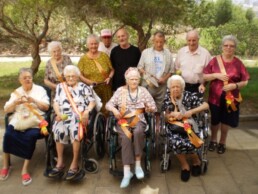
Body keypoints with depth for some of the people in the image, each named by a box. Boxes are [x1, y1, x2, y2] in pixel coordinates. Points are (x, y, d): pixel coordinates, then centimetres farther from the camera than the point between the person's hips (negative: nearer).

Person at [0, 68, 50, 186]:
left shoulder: (40, 90, 10)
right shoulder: (16, 92, 18)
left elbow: (46, 107, 1)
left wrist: (34, 101, -14)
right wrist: (15, 102, -10)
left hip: (35, 122, -2)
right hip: (18, 121, 3)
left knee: (30, 136, -32)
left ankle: (25, 169, -23)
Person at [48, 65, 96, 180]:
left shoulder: (84, 87, 13)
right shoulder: (60, 87, 21)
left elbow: (92, 102, 4)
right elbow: (56, 102, 14)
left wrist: (87, 112, -15)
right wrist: (58, 113, -5)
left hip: (79, 116, -2)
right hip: (64, 116, 2)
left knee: (75, 129, -34)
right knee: (59, 129, -30)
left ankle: (75, 164, -26)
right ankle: (60, 162, -20)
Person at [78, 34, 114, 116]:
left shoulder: (104, 56, 10)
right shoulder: (83, 59, 6)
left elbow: (112, 70, 14)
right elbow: (79, 74, 0)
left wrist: (109, 77, -5)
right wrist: (89, 82, -13)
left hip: (105, 90, 1)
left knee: (106, 111, 1)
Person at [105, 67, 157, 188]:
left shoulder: (143, 91, 12)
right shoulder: (120, 90, 10)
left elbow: (154, 108, 10)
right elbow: (109, 104, 6)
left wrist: (148, 107, -13)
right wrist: (114, 110, -16)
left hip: (138, 120, 1)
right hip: (123, 120, 0)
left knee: (138, 132, -35)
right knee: (126, 137, -32)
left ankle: (138, 164, -22)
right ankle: (127, 172, -29)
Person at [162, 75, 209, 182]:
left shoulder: (190, 96, 0)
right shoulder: (168, 98, 4)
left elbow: (206, 105, -4)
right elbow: (166, 117, 7)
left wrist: (191, 112, -14)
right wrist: (172, 114, -16)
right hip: (174, 128, 1)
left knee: (188, 144, -29)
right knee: (176, 143, -31)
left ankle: (196, 161, 7)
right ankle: (184, 165, -2)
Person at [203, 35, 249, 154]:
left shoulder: (238, 63, -4)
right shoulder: (215, 60, -3)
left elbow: (245, 81, -2)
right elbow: (204, 77, -2)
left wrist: (234, 85, -19)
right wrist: (216, 75, -17)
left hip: (230, 98, 0)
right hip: (215, 97, 0)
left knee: (226, 121, 11)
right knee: (215, 120, 13)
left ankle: (222, 143, 32)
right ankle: (213, 140, 36)